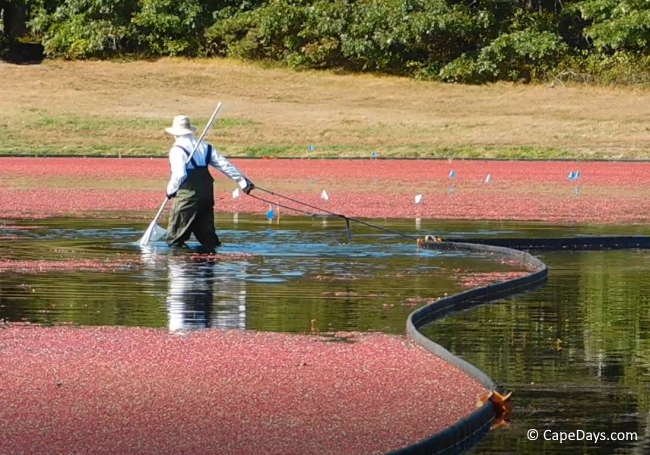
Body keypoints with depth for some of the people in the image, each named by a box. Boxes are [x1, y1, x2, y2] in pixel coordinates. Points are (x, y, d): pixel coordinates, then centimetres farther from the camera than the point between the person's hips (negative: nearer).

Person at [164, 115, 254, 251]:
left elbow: (179, 174, -18)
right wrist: (242, 181, 14)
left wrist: (170, 190, -2)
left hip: (187, 195, -7)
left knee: (175, 239, -1)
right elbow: (225, 165, 10)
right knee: (207, 234, 13)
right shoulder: (205, 147, 12)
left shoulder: (177, 150, -9)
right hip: (207, 194, 7)